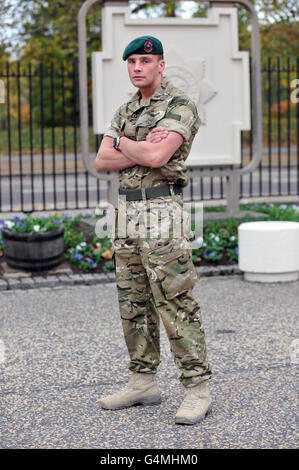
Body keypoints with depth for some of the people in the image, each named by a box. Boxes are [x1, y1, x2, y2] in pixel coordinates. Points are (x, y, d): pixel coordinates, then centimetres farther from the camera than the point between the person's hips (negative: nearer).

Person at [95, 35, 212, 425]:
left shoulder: (179, 106, -8)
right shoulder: (126, 111, 17)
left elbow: (156, 157, -23)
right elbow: (102, 161, 5)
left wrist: (122, 142, -4)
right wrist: (142, 149, -11)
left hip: (162, 214, -8)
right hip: (127, 212, 8)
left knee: (176, 304, -8)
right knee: (134, 302, 11)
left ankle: (198, 390, -1)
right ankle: (143, 383, 20)